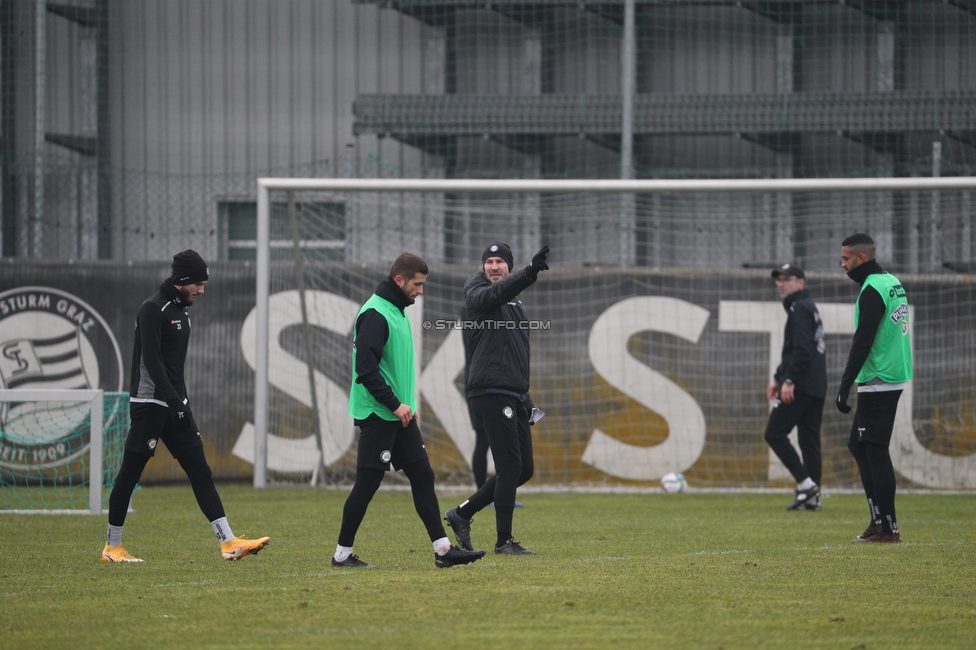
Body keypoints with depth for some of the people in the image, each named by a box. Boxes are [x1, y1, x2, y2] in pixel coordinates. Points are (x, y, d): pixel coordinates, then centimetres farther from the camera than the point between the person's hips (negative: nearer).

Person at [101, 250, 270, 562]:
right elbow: (151, 361, -21)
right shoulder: (153, 310, -12)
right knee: (130, 474, -1)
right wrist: (175, 403, -27)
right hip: (149, 404, -9)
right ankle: (112, 546, 8)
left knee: (201, 472, 1)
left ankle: (229, 542, -4)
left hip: (175, 405, 9)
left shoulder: (181, 309, 16)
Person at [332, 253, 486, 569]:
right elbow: (366, 368, -23)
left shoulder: (398, 311, 15)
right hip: (377, 415, -10)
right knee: (368, 483, -5)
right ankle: (342, 553, 3)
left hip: (399, 414, 10)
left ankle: (443, 549, 4)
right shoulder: (375, 314, -16)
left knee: (422, 476, 5)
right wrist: (395, 404, -21)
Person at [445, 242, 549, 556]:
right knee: (510, 465, -11)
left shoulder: (514, 303, 22)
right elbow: (496, 293, -29)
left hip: (512, 397, 9)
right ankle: (504, 540, -6)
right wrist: (530, 272, -46)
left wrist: (525, 397, 22)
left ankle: (463, 513, 19)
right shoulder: (477, 293, -4)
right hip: (490, 392, -9)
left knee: (524, 469, 9)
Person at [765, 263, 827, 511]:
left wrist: (789, 381, -22)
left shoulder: (800, 308, -9)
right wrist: (778, 378, 26)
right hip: (816, 388, 10)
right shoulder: (809, 308, 23)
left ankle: (805, 483, -13)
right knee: (809, 439, 7)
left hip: (801, 386, -10)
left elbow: (801, 350, -20)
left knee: (775, 433, -8)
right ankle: (812, 497, 4)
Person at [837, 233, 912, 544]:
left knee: (875, 450, -7)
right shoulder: (893, 283, 15)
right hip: (894, 377, 10)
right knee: (859, 445, 15)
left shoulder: (873, 291, -16)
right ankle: (879, 519, 14)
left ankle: (887, 527, -7)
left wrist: (845, 387, -19)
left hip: (877, 383, -10)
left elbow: (862, 342, -21)